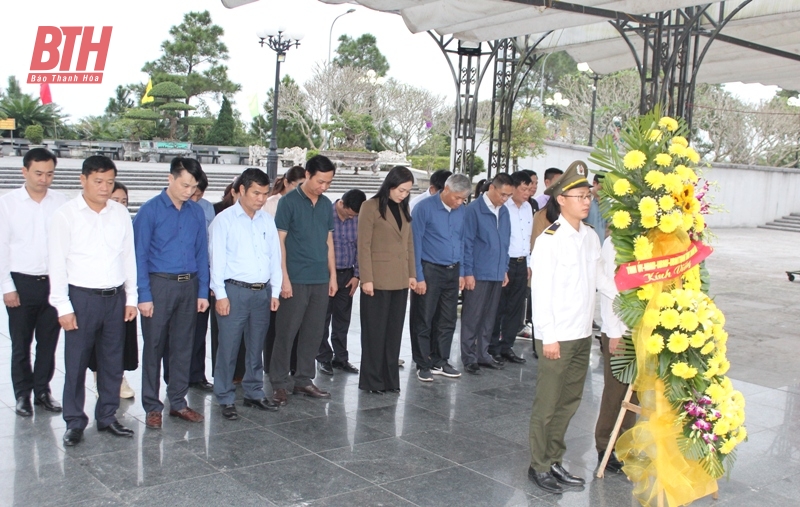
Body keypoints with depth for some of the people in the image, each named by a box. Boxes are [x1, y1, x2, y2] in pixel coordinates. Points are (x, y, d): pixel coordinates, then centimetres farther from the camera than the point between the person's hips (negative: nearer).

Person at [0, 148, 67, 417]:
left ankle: (43, 390, 26)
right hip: (22, 283, -1)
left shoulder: (61, 203, -1)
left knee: (48, 342, 11)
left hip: (54, 282, 1)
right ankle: (22, 395, 23)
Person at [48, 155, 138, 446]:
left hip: (116, 297, 4)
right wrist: (63, 306, -9)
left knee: (112, 362, 11)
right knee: (76, 363, 4)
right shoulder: (66, 214, -5)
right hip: (82, 298, -3)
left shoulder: (120, 213, 5)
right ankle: (74, 422, 17)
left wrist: (131, 298, 8)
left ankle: (107, 416, 25)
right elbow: (57, 262, -5)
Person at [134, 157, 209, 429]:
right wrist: (144, 296, -12)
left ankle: (178, 402, 24)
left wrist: (203, 292, 4)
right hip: (159, 284, -4)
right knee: (154, 347, 4)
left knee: (183, 346, 11)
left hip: (189, 285, 4)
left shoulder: (197, 212, 5)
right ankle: (152, 407, 16)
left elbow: (202, 253, 8)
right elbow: (140, 255, -7)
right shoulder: (150, 210, -6)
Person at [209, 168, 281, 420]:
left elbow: (275, 256, 12)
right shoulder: (224, 220, -3)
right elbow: (217, 259, -6)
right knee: (228, 347, 0)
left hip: (263, 291, 5)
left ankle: (254, 392, 26)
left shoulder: (267, 221, 10)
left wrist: (275, 291, 7)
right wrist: (220, 294, -10)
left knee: (256, 346, 14)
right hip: (235, 291, -4)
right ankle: (226, 399, 11)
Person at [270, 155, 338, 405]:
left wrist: (332, 275, 12)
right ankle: (279, 383, 9)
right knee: (286, 332, 0)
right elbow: (279, 241, -7)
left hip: (321, 281, 6)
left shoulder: (326, 204, 12)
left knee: (313, 333, 10)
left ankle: (304, 380, 20)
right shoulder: (289, 201, -5)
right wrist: (284, 278, -12)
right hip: (295, 280, -6)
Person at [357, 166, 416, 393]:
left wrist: (412, 273, 9)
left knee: (394, 331, 10)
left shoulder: (404, 209, 13)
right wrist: (366, 278, -14)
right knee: (375, 331, 2)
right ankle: (372, 380, 12)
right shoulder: (371, 206, -6)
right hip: (378, 280, -6)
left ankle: (390, 378, 19)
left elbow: (409, 243, 15)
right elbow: (364, 246, -10)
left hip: (400, 280, 6)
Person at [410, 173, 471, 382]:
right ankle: (423, 365, 15)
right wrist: (418, 277, -12)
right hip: (429, 270, -5)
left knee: (448, 320, 11)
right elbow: (416, 244, -10)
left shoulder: (461, 211, 5)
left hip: (452, 271, 6)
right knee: (424, 320, 4)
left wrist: (461, 272, 11)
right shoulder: (425, 208, -11)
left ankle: (440, 362, 23)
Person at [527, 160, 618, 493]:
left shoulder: (591, 237, 8)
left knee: (569, 402, 15)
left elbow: (599, 277, 18)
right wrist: (549, 337, -16)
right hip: (557, 337, -7)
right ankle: (539, 466, 18)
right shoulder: (550, 240, -14)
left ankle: (555, 461, 29)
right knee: (547, 404, 3)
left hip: (583, 334, 7)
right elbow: (541, 291, -15)